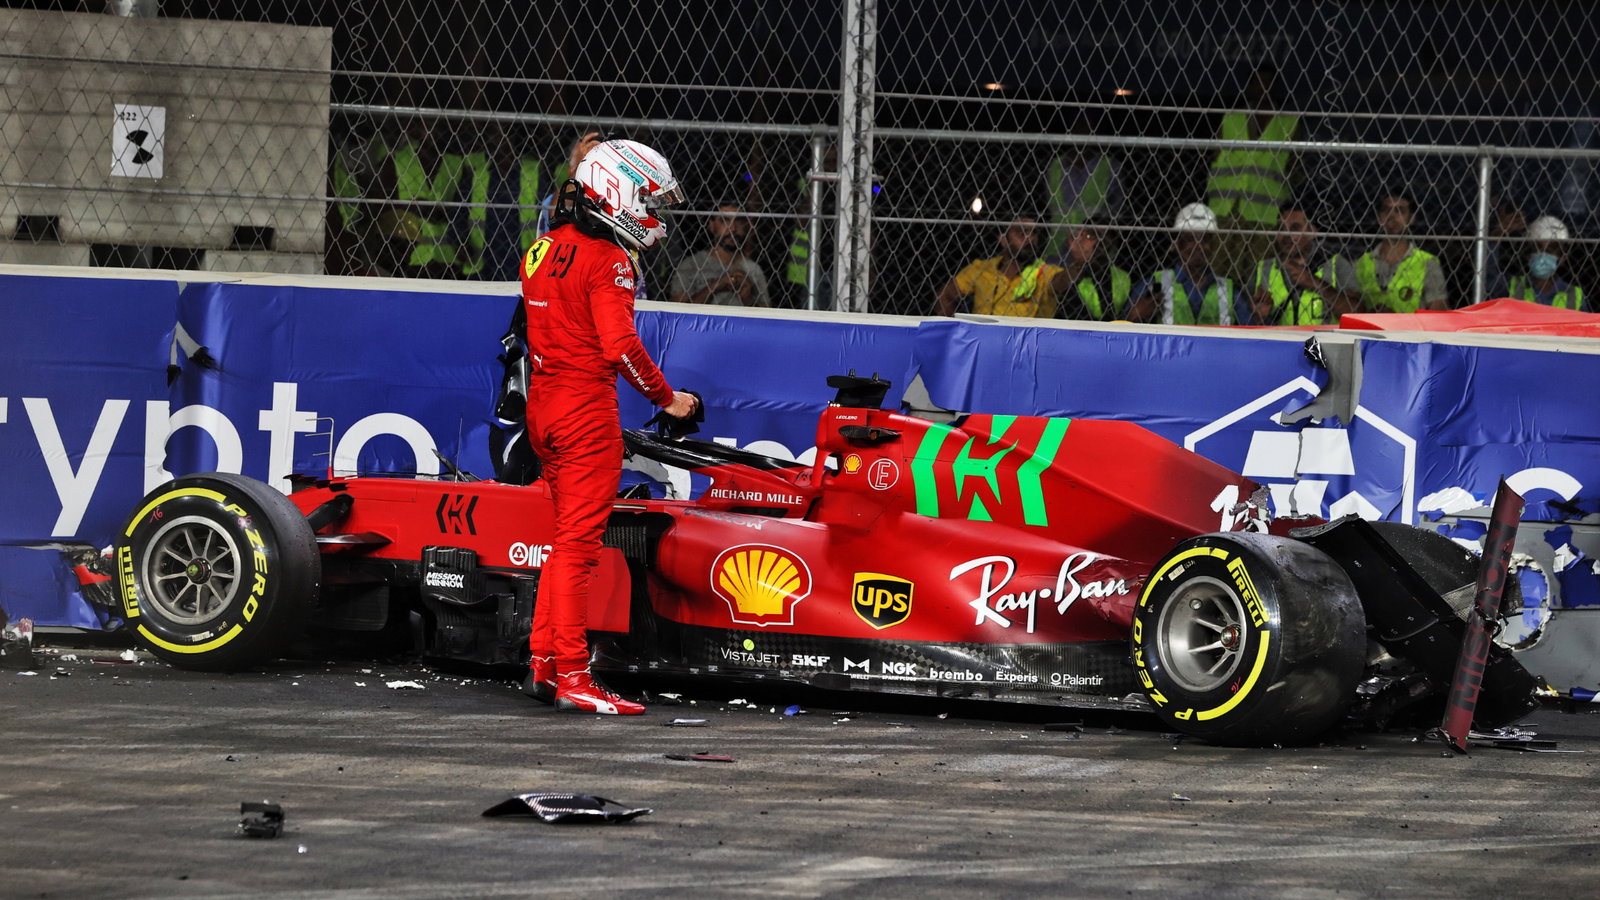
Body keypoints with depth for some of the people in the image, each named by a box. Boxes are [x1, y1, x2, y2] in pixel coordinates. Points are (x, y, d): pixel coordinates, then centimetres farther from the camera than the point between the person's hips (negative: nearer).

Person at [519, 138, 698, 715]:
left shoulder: (544, 250, 13)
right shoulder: (606, 259, -13)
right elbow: (620, 345, -19)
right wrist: (666, 398, -9)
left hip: (542, 402, 9)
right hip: (586, 407, -9)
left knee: (569, 538, 16)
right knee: (579, 542, -6)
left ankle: (543, 666, 15)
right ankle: (572, 677, -6)